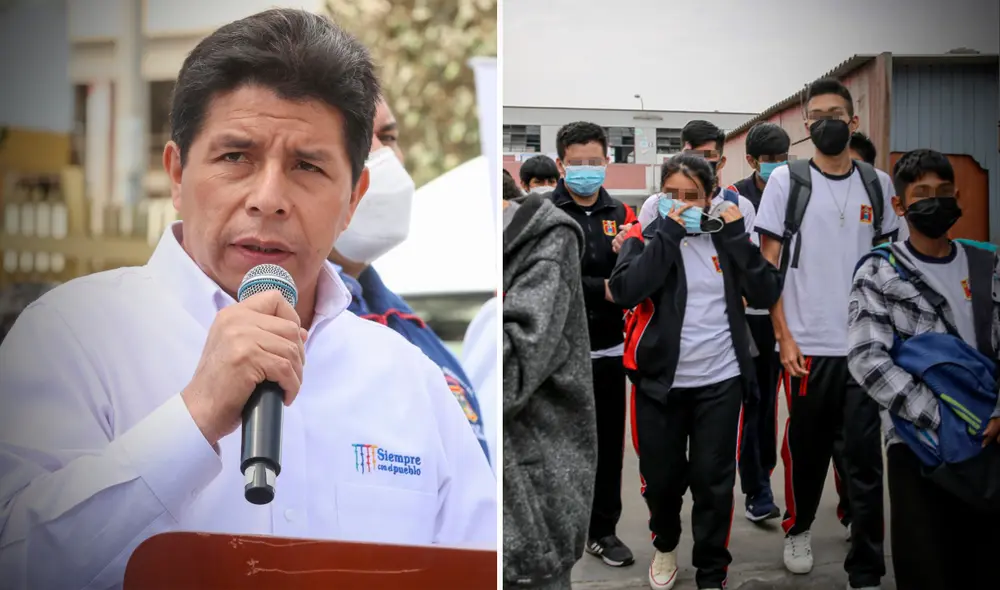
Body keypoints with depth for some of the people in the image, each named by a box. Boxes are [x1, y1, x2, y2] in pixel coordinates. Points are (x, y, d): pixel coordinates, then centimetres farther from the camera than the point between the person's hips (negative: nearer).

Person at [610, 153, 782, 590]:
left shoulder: (725, 237, 4)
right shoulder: (646, 236, -1)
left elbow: (766, 295, -5)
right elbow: (625, 291, -20)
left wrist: (738, 235, -11)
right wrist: (667, 233, -19)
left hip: (720, 381, 1)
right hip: (660, 380, -1)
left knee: (714, 482, 5)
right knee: (661, 477, 11)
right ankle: (665, 545, 40)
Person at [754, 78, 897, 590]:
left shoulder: (877, 183, 9)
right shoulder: (786, 180, 1)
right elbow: (768, 264, 0)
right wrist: (784, 337, -6)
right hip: (808, 343, -1)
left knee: (865, 455, -1)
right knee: (807, 447, 12)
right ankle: (798, 528, 36)